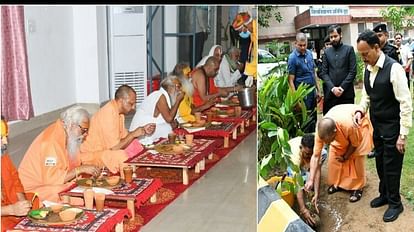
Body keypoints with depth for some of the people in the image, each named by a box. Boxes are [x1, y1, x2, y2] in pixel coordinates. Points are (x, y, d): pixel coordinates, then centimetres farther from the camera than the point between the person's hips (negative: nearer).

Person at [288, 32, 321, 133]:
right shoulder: (292, 58, -13)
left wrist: (318, 90, 13)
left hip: (312, 91, 7)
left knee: (313, 119, 15)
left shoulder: (309, 53, 6)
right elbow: (291, 80, -14)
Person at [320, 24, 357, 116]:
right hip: (330, 93, 2)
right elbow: (323, 73, 6)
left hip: (346, 93, -2)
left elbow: (353, 71, -1)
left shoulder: (349, 49, 5)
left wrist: (342, 87, -10)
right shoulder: (327, 52, 12)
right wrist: (332, 88, -9)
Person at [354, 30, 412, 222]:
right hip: (377, 126, 7)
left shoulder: (393, 68, -22)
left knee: (391, 166, 5)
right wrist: (361, 111, -5)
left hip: (392, 127, -7)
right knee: (380, 163, 20)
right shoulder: (368, 68, 1)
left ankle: (395, 203, 24)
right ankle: (384, 195, 39)